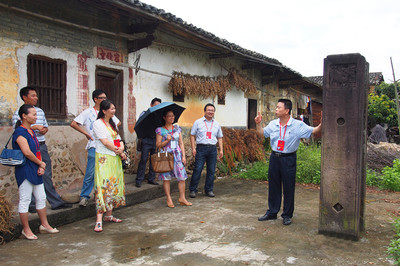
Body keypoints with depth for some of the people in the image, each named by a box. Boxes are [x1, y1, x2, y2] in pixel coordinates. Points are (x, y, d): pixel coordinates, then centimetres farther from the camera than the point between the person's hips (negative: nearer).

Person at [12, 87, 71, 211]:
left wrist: (44, 130, -1)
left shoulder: (40, 111, 14)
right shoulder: (19, 113, -5)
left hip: (42, 146, 6)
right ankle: (31, 204, 17)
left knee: (47, 175, 9)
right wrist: (34, 127, -17)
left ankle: (56, 202, 12)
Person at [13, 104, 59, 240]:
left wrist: (41, 166, -1)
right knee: (25, 200, 2)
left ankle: (44, 225, 27)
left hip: (36, 171, 9)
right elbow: (27, 152, -22)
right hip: (25, 171, -9)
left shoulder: (31, 131, 13)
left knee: (41, 198, 15)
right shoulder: (20, 132, -14)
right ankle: (26, 230, 14)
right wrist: (41, 163, -10)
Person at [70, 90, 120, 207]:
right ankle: (84, 196, 8)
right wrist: (86, 133, -6)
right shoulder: (88, 112, 0)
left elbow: (118, 123, 25)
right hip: (94, 147, -4)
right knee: (91, 173, -5)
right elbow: (73, 124, -2)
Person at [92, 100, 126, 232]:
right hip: (104, 158, -8)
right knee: (103, 187, -13)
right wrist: (120, 152, -7)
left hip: (115, 159, 8)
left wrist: (121, 148, -7)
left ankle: (109, 215, 20)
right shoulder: (98, 123, -6)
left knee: (114, 186, 9)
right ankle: (99, 221, -13)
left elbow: (119, 140, 16)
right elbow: (105, 142, -14)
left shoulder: (112, 124, 18)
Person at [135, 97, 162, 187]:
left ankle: (151, 178, 20)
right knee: (144, 159, -5)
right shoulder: (144, 114, 2)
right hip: (147, 140, -4)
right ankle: (139, 180, 3)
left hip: (156, 139, 4)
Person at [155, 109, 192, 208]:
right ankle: (169, 199, 10)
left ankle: (182, 198, 9)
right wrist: (167, 140, -16)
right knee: (166, 178, 0)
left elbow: (181, 143, 11)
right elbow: (158, 145, -1)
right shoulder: (160, 130, 2)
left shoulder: (177, 128, 12)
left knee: (182, 177, -1)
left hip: (177, 155, 3)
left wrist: (183, 156, 4)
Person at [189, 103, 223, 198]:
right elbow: (192, 135, 3)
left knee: (211, 170, 6)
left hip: (213, 149, 3)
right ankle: (193, 190, 5)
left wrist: (221, 150, 9)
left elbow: (219, 137, 18)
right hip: (201, 148, -3)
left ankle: (209, 190, 18)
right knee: (197, 169, -5)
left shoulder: (217, 124, 14)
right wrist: (193, 148, -6)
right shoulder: (198, 122, 4)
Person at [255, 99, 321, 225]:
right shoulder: (273, 124, 5)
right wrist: (258, 124, 5)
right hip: (274, 157, 4)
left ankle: (287, 215, 20)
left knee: (289, 188, 4)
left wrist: (321, 124, -27)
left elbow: (314, 131, -10)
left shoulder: (298, 125, -8)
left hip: (289, 159, -4)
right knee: (273, 186, 12)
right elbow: (261, 133, 19)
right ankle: (272, 212, 26)